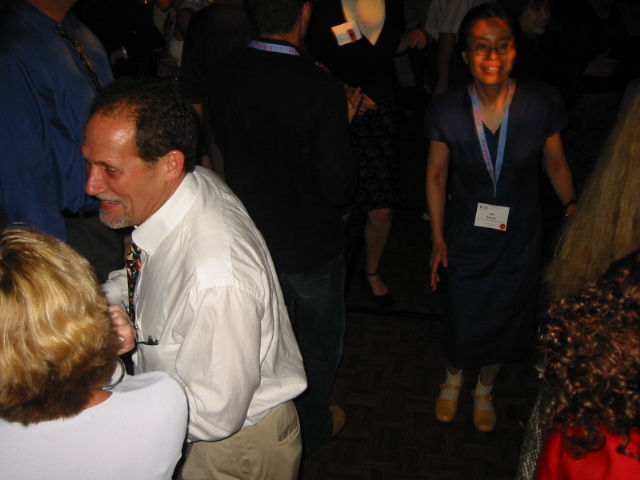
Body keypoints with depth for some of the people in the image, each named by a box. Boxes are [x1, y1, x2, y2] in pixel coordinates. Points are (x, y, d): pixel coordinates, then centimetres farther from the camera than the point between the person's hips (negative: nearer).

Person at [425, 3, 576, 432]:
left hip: (519, 241, 1)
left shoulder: (542, 103, -18)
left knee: (506, 324, 20)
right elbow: (437, 175, -4)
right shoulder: (447, 112, -17)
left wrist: (572, 205, -17)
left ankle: (485, 389, 52)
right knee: (462, 324, 16)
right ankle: (454, 379, 53)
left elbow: (555, 161, -2)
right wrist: (438, 239, -2)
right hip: (465, 243, 0)